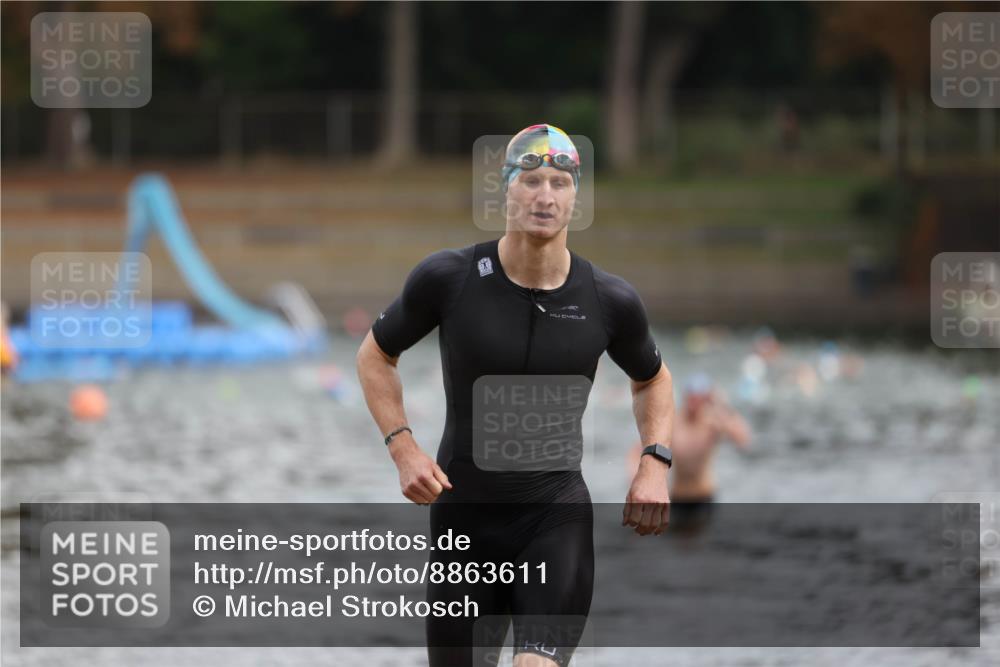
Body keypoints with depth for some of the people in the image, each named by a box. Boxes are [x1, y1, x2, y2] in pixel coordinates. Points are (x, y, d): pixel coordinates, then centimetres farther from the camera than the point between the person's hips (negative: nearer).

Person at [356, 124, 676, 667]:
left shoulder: (609, 301, -5)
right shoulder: (448, 278, -10)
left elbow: (651, 379, 16)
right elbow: (375, 355, 6)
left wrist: (655, 464, 0)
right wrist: (403, 449, -7)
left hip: (557, 516, 0)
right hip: (463, 514, 0)